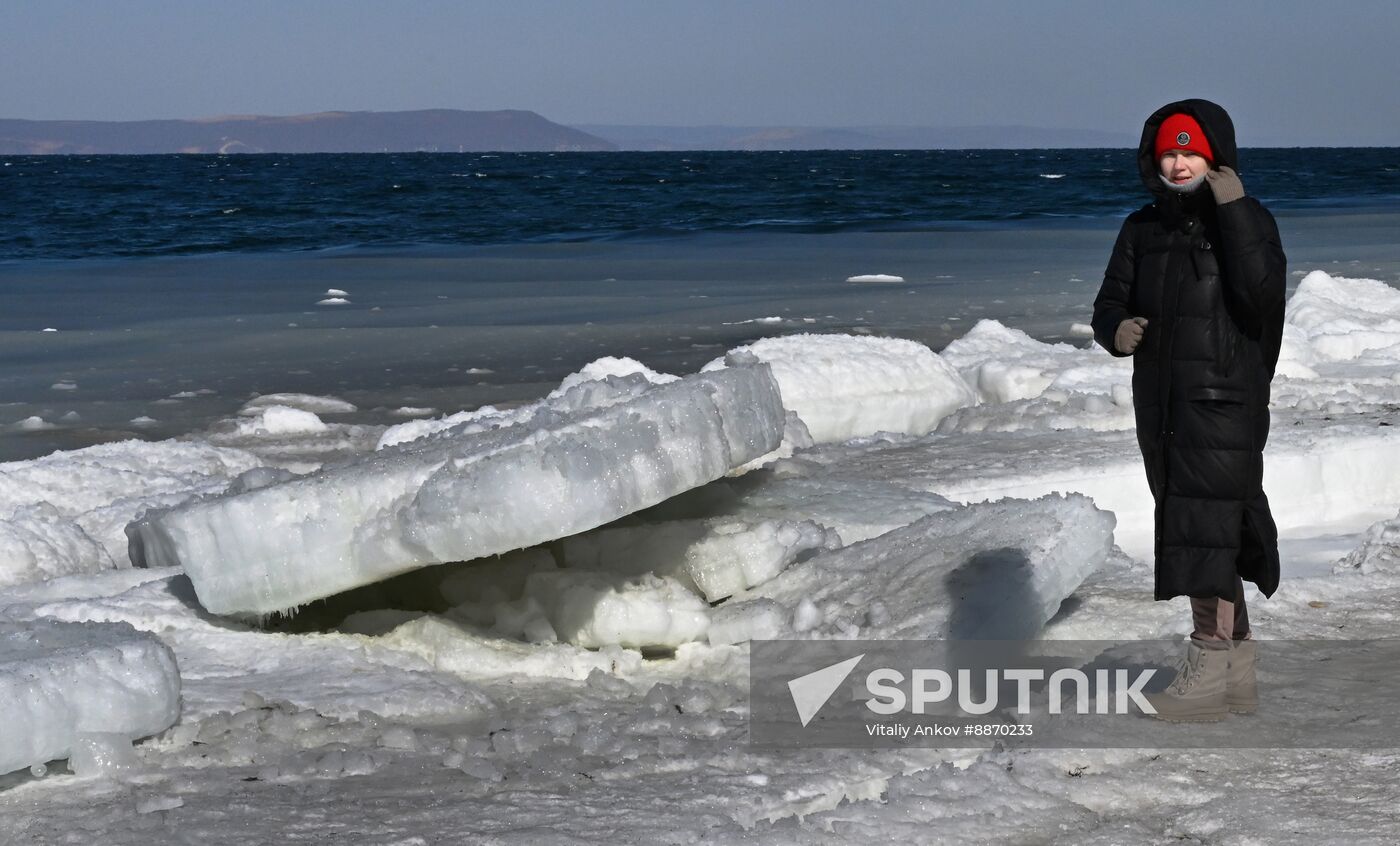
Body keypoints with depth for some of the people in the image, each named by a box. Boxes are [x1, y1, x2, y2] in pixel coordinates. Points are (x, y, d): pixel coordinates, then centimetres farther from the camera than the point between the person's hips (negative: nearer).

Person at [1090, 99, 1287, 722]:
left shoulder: (1249, 220, -5)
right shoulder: (1142, 229, 10)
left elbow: (1262, 294, -20)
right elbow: (1110, 303, 9)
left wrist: (1234, 211, -22)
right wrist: (1117, 330, -14)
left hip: (1227, 397, -6)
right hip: (1162, 403, 6)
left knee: (1206, 529, -13)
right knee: (1216, 535, 13)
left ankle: (1206, 672, -13)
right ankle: (1238, 666, 22)